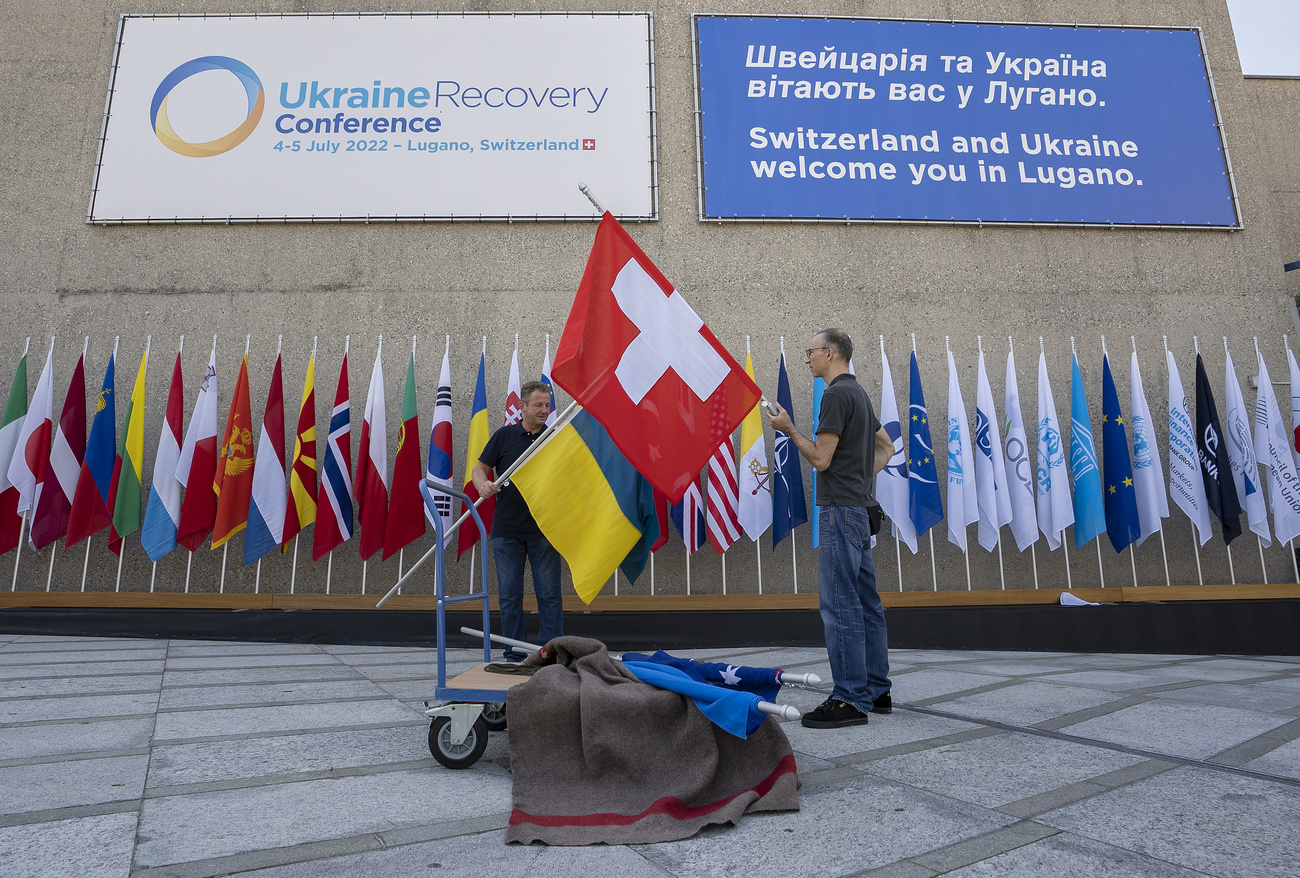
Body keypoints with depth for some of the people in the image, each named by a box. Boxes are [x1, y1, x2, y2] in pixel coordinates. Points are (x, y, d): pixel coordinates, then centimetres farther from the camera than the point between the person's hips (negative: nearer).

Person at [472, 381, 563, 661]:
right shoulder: (505, 435, 3)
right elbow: (479, 468, 6)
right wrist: (483, 485, -15)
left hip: (544, 529, 0)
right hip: (507, 529, 0)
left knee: (549, 594, 1)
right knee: (509, 595, 6)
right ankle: (515, 654, 17)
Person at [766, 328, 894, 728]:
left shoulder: (836, 394, -12)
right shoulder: (858, 393, 19)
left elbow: (820, 457, -16)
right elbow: (886, 446, 27)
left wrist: (788, 428, -4)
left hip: (841, 508, -10)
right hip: (859, 506, 11)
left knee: (840, 604, -8)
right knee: (865, 603, 12)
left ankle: (850, 699, -5)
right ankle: (875, 690, 19)